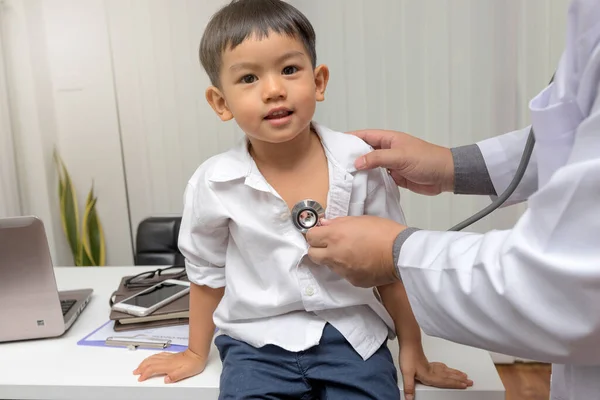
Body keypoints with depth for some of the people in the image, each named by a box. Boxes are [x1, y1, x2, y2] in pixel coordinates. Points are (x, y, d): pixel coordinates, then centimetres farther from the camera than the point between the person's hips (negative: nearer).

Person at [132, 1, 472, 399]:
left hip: (353, 335, 1)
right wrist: (196, 353, 16)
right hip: (259, 342, 0)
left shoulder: (358, 163, -11)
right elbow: (208, 273, 6)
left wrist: (412, 349, 7)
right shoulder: (214, 184, -11)